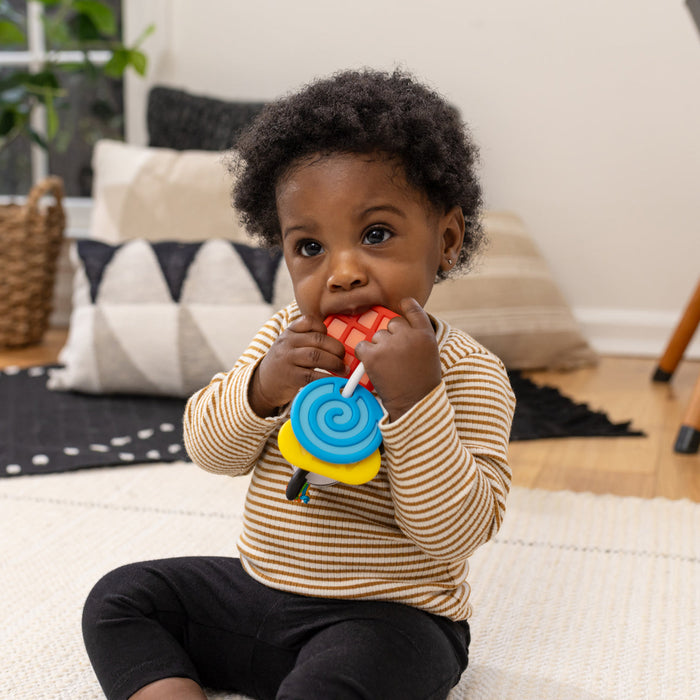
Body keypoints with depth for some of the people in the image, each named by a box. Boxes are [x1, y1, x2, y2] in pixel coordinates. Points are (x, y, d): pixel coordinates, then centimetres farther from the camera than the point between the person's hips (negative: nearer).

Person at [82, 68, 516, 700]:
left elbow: (457, 532, -24)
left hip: (389, 618, -6)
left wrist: (413, 397, -36)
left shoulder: (467, 374, -16)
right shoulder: (288, 336, 1)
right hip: (257, 589, 7)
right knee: (119, 598, 6)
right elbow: (208, 449, 1)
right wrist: (260, 387, -20)